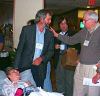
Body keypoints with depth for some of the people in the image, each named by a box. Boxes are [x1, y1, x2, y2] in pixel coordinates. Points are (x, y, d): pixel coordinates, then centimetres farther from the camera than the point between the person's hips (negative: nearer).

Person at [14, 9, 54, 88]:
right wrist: (16, 67, -6)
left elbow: (51, 51, 7)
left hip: (40, 68, 2)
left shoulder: (50, 34, 4)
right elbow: (20, 49, -2)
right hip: (25, 66, -2)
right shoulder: (27, 29, -3)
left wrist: (41, 58, -12)